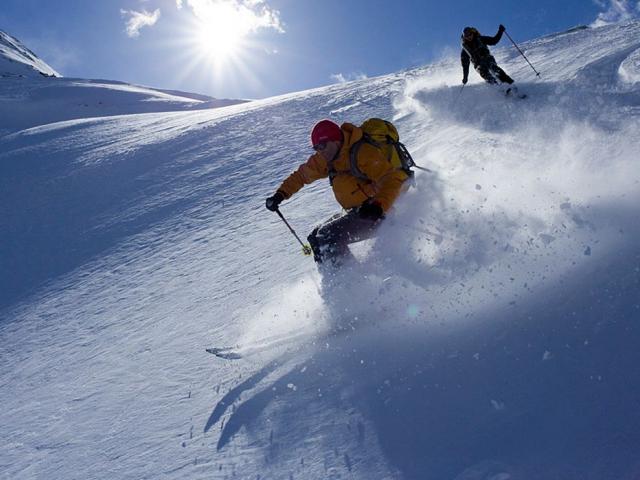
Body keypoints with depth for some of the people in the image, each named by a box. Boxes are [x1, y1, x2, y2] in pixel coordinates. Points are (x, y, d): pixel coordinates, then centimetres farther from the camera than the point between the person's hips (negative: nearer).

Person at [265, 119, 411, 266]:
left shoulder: (362, 153, -20)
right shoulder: (325, 159, 5)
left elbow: (394, 178, -26)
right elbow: (302, 174, 19)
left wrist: (379, 206, -41)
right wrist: (280, 194, 8)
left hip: (374, 213, -9)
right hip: (355, 212, 9)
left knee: (328, 237, -22)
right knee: (316, 238, 3)